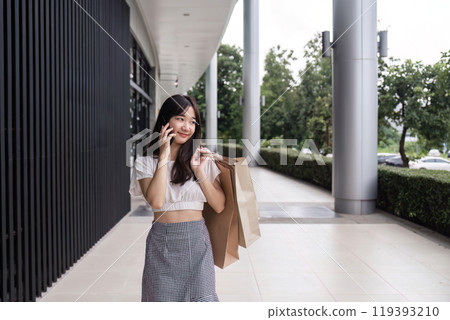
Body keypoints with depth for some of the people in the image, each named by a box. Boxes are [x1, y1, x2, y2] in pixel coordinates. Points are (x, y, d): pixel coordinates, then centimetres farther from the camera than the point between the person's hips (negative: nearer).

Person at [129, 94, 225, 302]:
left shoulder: (202, 159, 6)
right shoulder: (146, 162, 1)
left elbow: (219, 206, 2)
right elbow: (155, 201, -16)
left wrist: (199, 172, -8)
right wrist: (164, 157, -11)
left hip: (197, 240, 1)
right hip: (162, 242, -1)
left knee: (203, 299, -5)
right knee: (163, 300, 1)